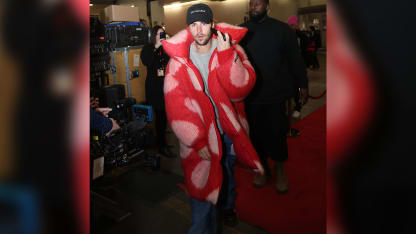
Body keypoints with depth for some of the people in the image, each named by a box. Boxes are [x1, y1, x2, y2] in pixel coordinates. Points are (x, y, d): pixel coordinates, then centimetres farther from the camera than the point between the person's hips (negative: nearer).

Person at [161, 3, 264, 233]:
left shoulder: (231, 49, -7)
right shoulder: (179, 59, -9)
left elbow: (241, 89, -18)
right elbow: (176, 105, -13)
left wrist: (226, 55, -27)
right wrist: (197, 141, -19)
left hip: (229, 129, 2)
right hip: (200, 134, -2)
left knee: (228, 173, 24)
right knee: (201, 182, -1)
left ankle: (227, 207, 54)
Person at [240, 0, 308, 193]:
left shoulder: (281, 29, 1)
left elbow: (295, 59, 3)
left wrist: (303, 85, 3)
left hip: (276, 94, -1)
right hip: (251, 96, 2)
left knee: (277, 133, 4)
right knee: (256, 133, 10)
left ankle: (279, 169, 29)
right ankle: (263, 168, 32)